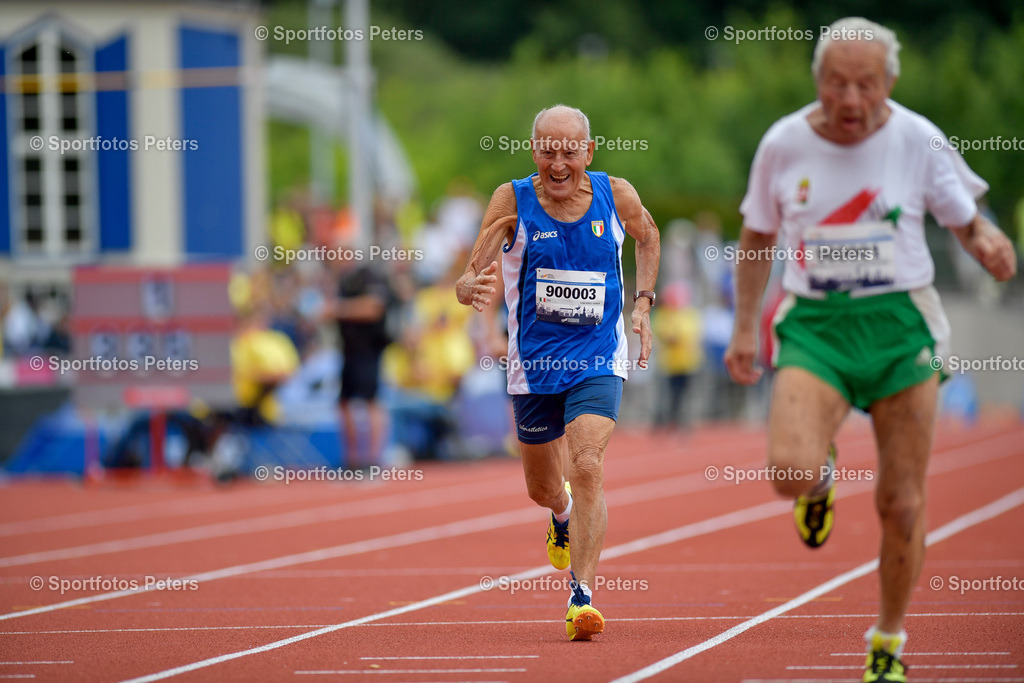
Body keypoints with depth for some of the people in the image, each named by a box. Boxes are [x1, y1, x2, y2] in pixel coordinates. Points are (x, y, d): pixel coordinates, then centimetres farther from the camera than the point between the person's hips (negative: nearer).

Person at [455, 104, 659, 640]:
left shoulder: (615, 196, -5)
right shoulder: (514, 201, -9)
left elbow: (647, 237, 18)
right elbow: (469, 280, -11)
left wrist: (643, 303, 7)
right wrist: (472, 288, -35)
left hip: (597, 360, -1)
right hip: (533, 361, 1)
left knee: (587, 468, -22)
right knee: (544, 490, 17)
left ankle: (581, 595, -20)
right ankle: (564, 517, 54)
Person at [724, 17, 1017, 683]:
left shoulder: (918, 141, -4)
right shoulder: (784, 144, -1)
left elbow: (968, 221, 7)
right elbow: (758, 236, 14)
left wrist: (990, 244, -17)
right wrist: (745, 328, 12)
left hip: (899, 323, 0)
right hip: (814, 326, 0)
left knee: (901, 504, 2)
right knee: (791, 470, -24)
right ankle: (822, 476, 15)